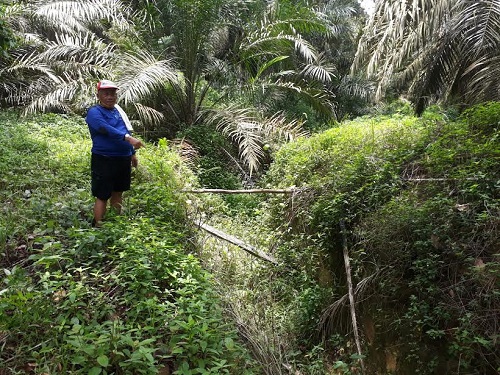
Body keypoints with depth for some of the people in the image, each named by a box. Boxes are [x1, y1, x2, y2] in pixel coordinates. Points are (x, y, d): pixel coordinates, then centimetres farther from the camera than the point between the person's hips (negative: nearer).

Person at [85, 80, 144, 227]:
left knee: (118, 192, 16)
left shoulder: (118, 110, 15)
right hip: (104, 160, -7)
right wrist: (128, 138, -39)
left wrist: (133, 153, 23)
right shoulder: (94, 112, -9)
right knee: (102, 196, -3)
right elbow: (106, 129, -28)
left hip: (124, 159, 8)